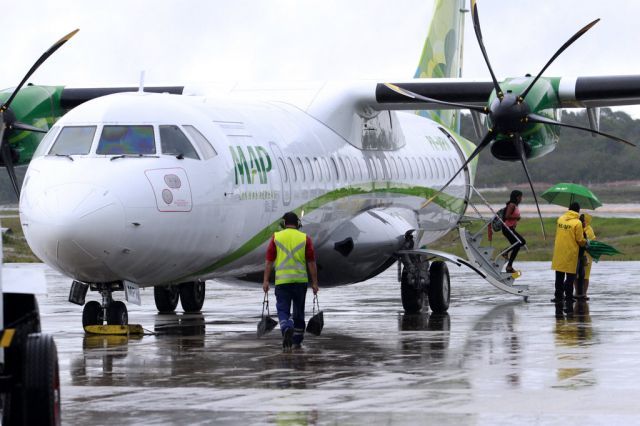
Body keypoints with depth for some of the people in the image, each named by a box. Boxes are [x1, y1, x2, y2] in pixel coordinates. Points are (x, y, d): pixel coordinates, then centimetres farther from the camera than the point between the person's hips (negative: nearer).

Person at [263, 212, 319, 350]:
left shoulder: (276, 237, 1)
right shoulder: (305, 238, 2)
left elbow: (269, 261, -1)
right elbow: (311, 263, 1)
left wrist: (265, 281, 3)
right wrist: (314, 283, 6)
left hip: (282, 281, -1)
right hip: (301, 280, 1)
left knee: (283, 310, 1)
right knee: (299, 311, 14)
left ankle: (287, 329, -28)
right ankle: (297, 341, 23)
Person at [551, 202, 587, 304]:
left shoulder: (560, 219, 4)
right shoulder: (577, 223, -12)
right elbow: (580, 240, -8)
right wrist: (585, 243, 14)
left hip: (559, 252, 5)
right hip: (571, 253, -5)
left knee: (559, 276, 13)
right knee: (570, 276, 5)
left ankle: (559, 296, 16)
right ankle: (568, 297, 6)